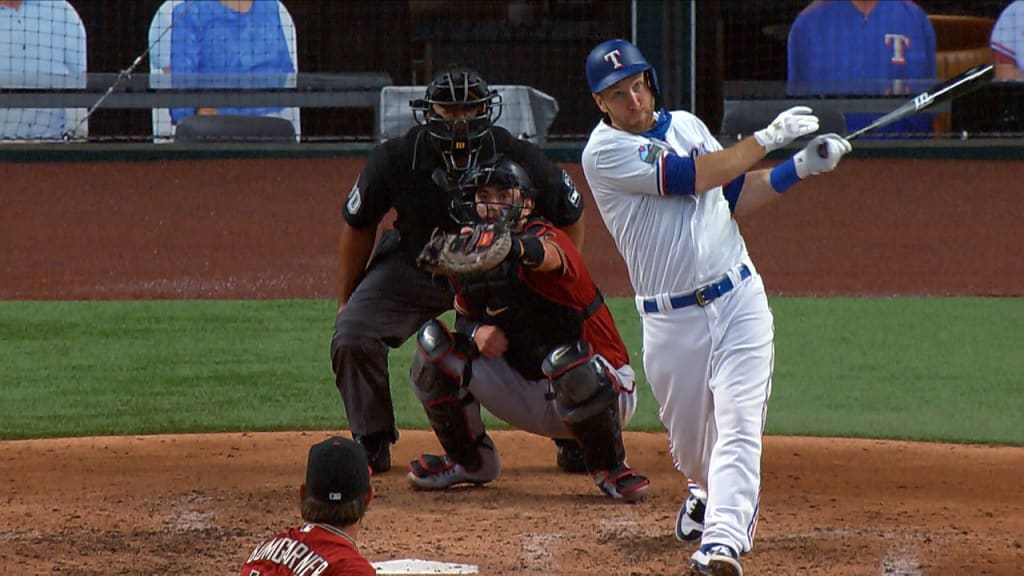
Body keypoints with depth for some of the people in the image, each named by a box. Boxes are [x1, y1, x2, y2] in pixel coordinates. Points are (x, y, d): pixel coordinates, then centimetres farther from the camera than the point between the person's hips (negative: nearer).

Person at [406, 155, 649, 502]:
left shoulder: (548, 237, -20)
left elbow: (544, 253, -46)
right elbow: (465, 317, 7)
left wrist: (507, 247, -69)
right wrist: (477, 332, -19)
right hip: (528, 400, 6)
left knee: (565, 360, -40)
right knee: (435, 343, -7)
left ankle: (608, 467, -13)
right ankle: (469, 460, 10)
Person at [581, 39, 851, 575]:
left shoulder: (686, 125, 10)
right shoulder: (604, 151, -10)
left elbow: (734, 195, 20)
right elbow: (694, 176, -19)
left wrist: (800, 167, 8)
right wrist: (768, 137, -12)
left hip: (739, 299, 3)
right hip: (670, 323, -3)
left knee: (739, 425, -16)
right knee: (688, 442, 14)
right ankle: (707, 493, 48)